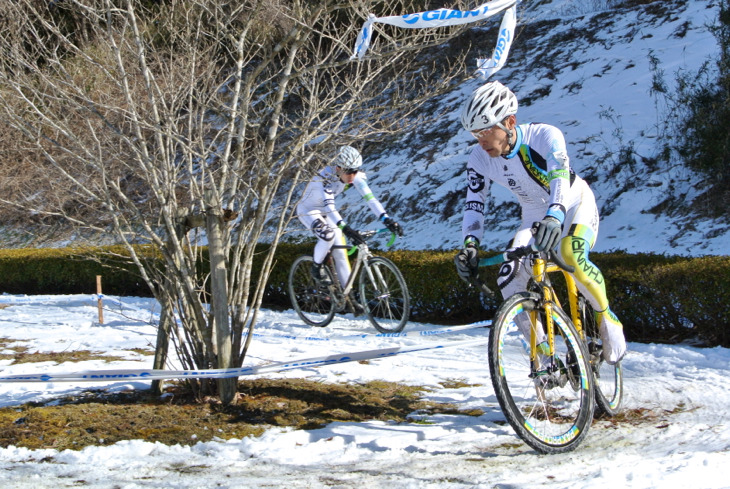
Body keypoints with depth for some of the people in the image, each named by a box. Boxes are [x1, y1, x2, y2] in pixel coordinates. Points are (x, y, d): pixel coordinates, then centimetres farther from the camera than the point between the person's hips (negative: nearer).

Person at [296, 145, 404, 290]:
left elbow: (369, 197, -29)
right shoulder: (326, 177, -38)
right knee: (328, 236, -32)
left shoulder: (356, 176, -21)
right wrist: (346, 229, -63)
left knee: (340, 251, -2)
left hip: (325, 211, 6)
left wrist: (387, 220, -43)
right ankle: (316, 267, -5)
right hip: (307, 211, -6)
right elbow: (329, 206, -50)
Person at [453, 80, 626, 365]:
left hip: (575, 204, -5)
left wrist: (554, 216, -63)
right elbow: (474, 203, -17)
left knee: (571, 256, -36)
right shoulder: (480, 160, -17)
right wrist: (470, 243, -36)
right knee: (509, 281, -16)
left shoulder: (544, 136, -31)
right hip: (535, 217, 5)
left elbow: (560, 175, -45)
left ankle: (607, 319, -12)